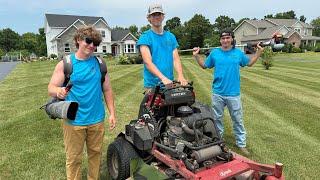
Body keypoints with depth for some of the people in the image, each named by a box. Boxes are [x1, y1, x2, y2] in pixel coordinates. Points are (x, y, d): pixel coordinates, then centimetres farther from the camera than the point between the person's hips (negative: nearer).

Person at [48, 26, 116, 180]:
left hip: (97, 119, 3)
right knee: (73, 158, 9)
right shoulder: (65, 64, -3)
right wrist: (59, 91, -28)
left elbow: (107, 90, 8)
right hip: (73, 121, -2)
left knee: (95, 153, 16)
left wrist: (112, 113, 4)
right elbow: (51, 88, -4)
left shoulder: (99, 63, 4)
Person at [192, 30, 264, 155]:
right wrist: (196, 56, 1)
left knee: (238, 120, 8)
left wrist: (259, 52, 9)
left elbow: (249, 63, 19)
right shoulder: (214, 53, 3)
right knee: (217, 119, 12)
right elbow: (204, 65, 12)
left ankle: (241, 144, 21)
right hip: (218, 93, 0)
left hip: (234, 93, 0)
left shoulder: (238, 53, 5)